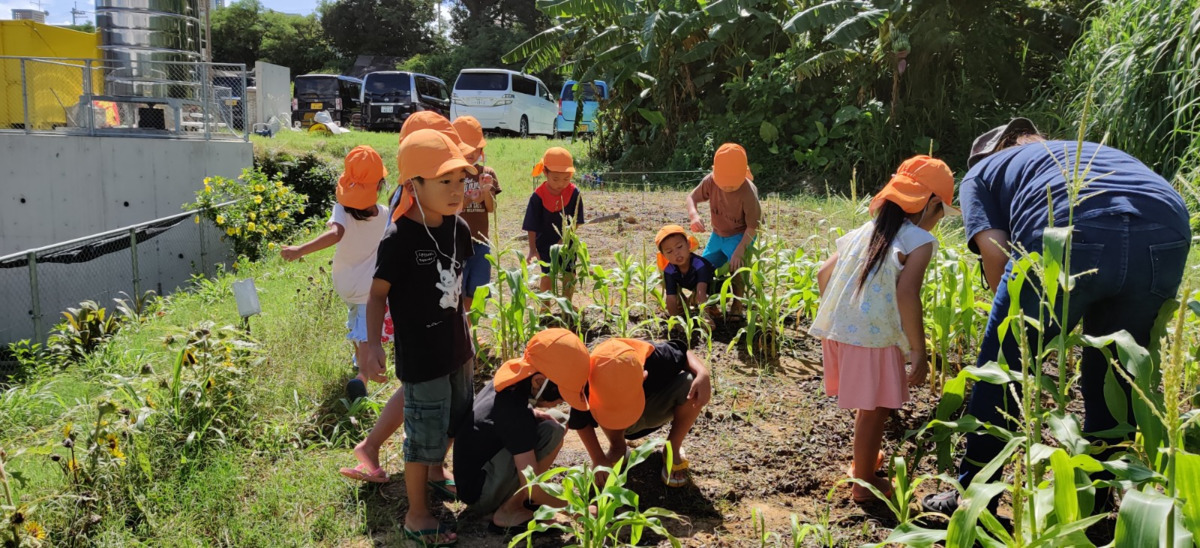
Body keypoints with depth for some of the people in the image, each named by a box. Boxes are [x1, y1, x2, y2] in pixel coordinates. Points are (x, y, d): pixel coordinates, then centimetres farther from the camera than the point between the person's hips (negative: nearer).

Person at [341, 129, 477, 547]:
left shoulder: (459, 229, -1)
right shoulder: (399, 239, -21)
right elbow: (378, 293, -15)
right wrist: (371, 341, -27)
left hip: (456, 346, 7)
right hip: (419, 353, -7)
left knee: (455, 418, 24)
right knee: (425, 432, 3)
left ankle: (435, 471, 52)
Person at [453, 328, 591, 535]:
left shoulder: (510, 376, -7)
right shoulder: (515, 415, -30)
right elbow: (532, 486, -29)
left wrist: (534, 413, -4)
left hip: (484, 465, 9)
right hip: (478, 495, -9)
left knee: (557, 419, 9)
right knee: (552, 431, -24)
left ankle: (513, 496, 7)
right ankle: (508, 512, -11)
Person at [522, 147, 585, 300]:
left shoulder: (574, 193, -15)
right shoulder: (538, 196, -19)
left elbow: (575, 222, -10)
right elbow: (531, 227, -14)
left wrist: (563, 241, -16)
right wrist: (533, 250, -18)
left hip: (566, 242, 2)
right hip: (545, 243, -2)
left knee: (569, 275, 5)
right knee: (547, 275, 3)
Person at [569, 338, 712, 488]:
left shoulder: (657, 359, -35)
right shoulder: (589, 384, -35)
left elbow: (684, 353, -13)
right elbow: (581, 422, -16)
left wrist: (703, 373, -33)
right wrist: (598, 460, -22)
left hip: (656, 411, 1)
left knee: (691, 384, -29)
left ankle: (673, 448, -5)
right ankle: (617, 447, -3)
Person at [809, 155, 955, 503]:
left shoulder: (867, 231, 16)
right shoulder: (919, 240, -6)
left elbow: (824, 274, 18)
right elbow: (906, 293, -20)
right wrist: (919, 352, -16)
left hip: (838, 330, 7)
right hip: (873, 339, -7)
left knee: (867, 405, 25)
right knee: (876, 409, 7)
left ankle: (866, 459, 42)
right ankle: (864, 484, 19)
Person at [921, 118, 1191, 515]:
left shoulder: (981, 171, 27)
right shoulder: (1093, 152, 41)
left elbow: (993, 250, 8)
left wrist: (1013, 312, 20)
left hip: (1068, 236, -5)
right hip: (1166, 239, 5)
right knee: (1113, 375, 25)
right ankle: (1096, 500, 39)